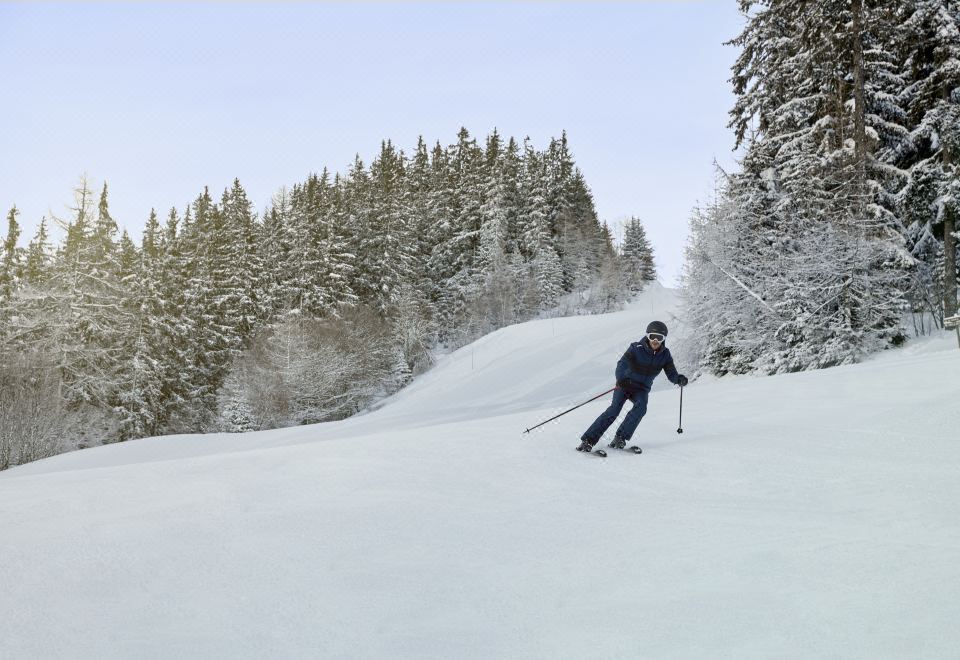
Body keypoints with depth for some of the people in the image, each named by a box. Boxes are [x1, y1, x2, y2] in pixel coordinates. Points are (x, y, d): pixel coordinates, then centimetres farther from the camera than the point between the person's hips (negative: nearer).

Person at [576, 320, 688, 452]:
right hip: (624, 384, -3)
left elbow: (671, 374, -8)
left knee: (641, 407, -28)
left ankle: (620, 438, -21)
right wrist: (621, 378, -49)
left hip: (642, 389, 3)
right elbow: (622, 364, -28)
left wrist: (679, 379, -33)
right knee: (614, 409, -22)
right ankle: (588, 440, -23)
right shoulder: (636, 348, -16)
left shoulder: (665, 355, -5)